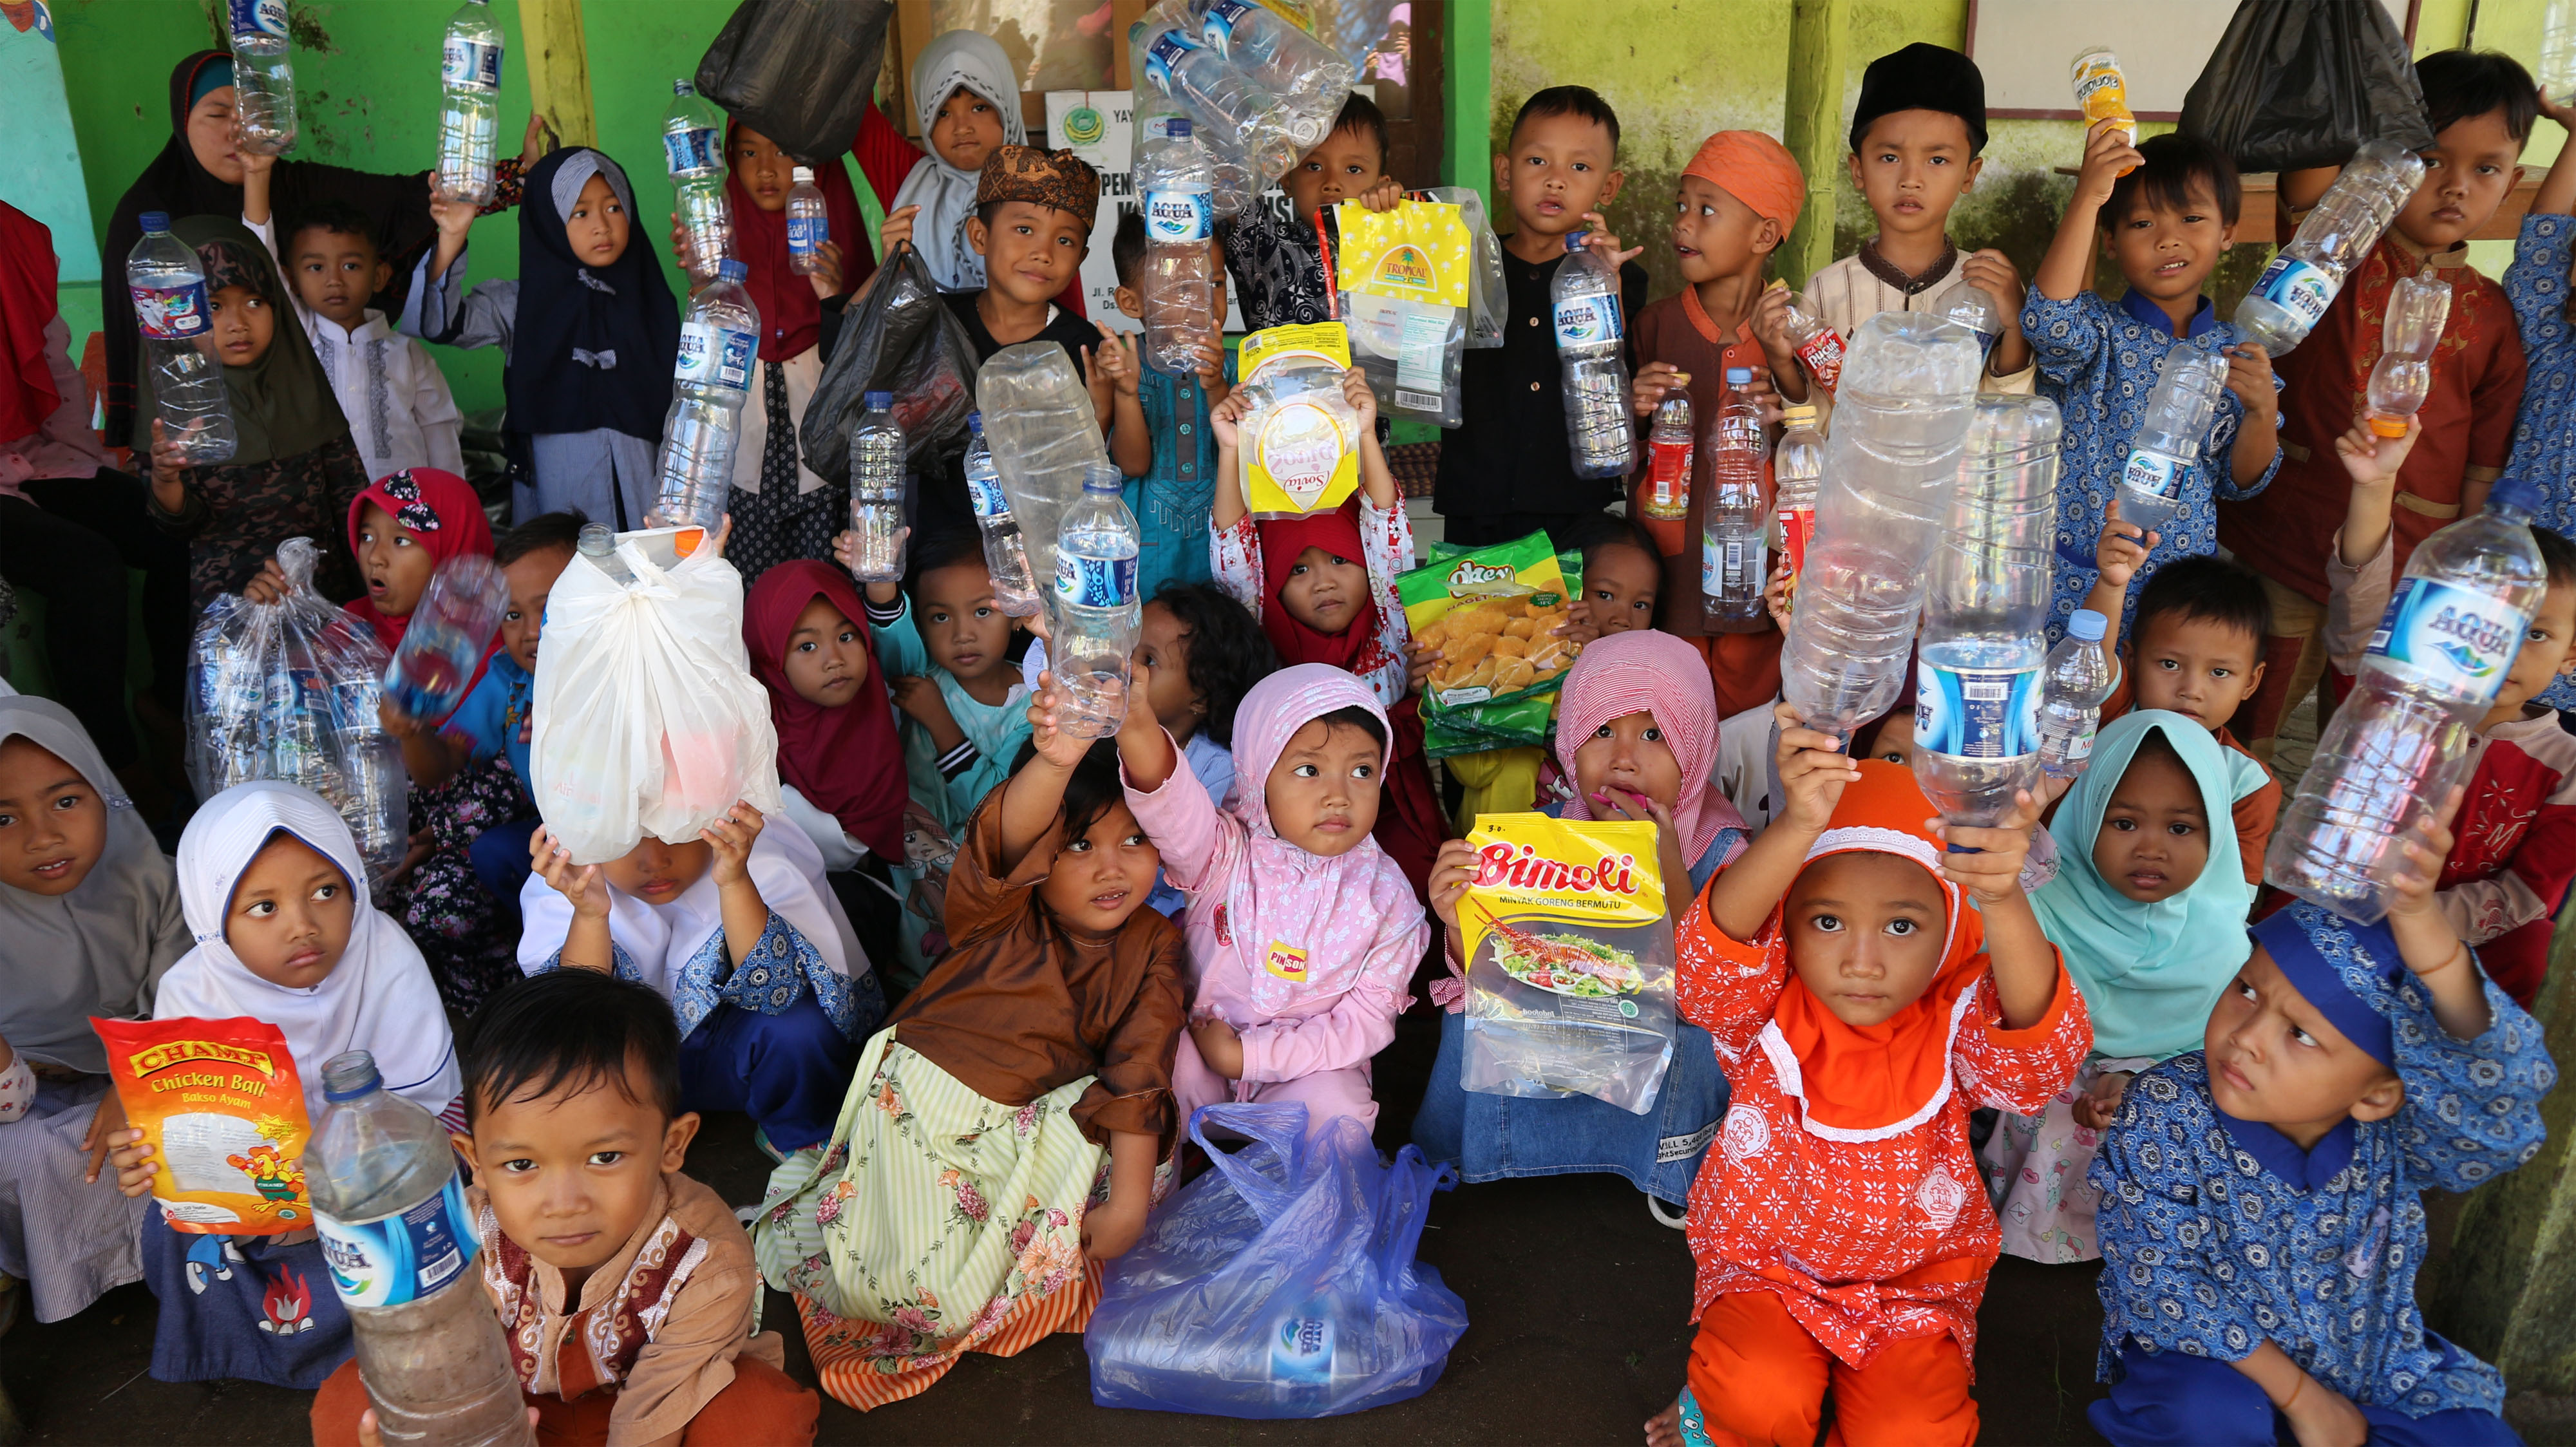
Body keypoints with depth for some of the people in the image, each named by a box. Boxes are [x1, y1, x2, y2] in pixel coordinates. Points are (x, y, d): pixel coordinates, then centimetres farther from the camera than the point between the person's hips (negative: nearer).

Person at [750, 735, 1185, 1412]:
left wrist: (1129, 1201, -18)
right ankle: (823, 1198, 12)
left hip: (1022, 1125, 3)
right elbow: (1004, 842, -35)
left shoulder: (1152, 948, -2)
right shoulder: (1003, 913, -11)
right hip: (919, 1103, -3)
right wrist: (1054, 763, -57)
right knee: (929, 1291, -16)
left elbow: (1137, 1076, -8)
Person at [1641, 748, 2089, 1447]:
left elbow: (2042, 1050, -38)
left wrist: (2004, 904, -58)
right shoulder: (1765, 1014, -16)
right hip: (1765, 1266, -1)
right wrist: (1797, 827, -56)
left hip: (1914, 1286, 1)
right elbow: (1714, 953, -38)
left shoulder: (1958, 1023, -15)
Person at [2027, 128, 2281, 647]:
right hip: (2077, 582, -3)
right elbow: (2049, 321, -33)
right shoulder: (2102, 331, -7)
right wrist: (2087, 197, -33)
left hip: (2183, 587, 4)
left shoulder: (2237, 350, 4)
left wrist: (2263, 410, -13)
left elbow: (2240, 483, 7)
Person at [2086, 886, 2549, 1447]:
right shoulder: (2165, 1112, -25)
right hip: (2217, 1356, -3)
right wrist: (2302, 1398, -22)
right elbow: (2161, 1282, -21)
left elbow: (2506, 1085, -45)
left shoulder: (2392, 1134, -23)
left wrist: (2421, 919, -59)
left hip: (2369, 1367, 3)